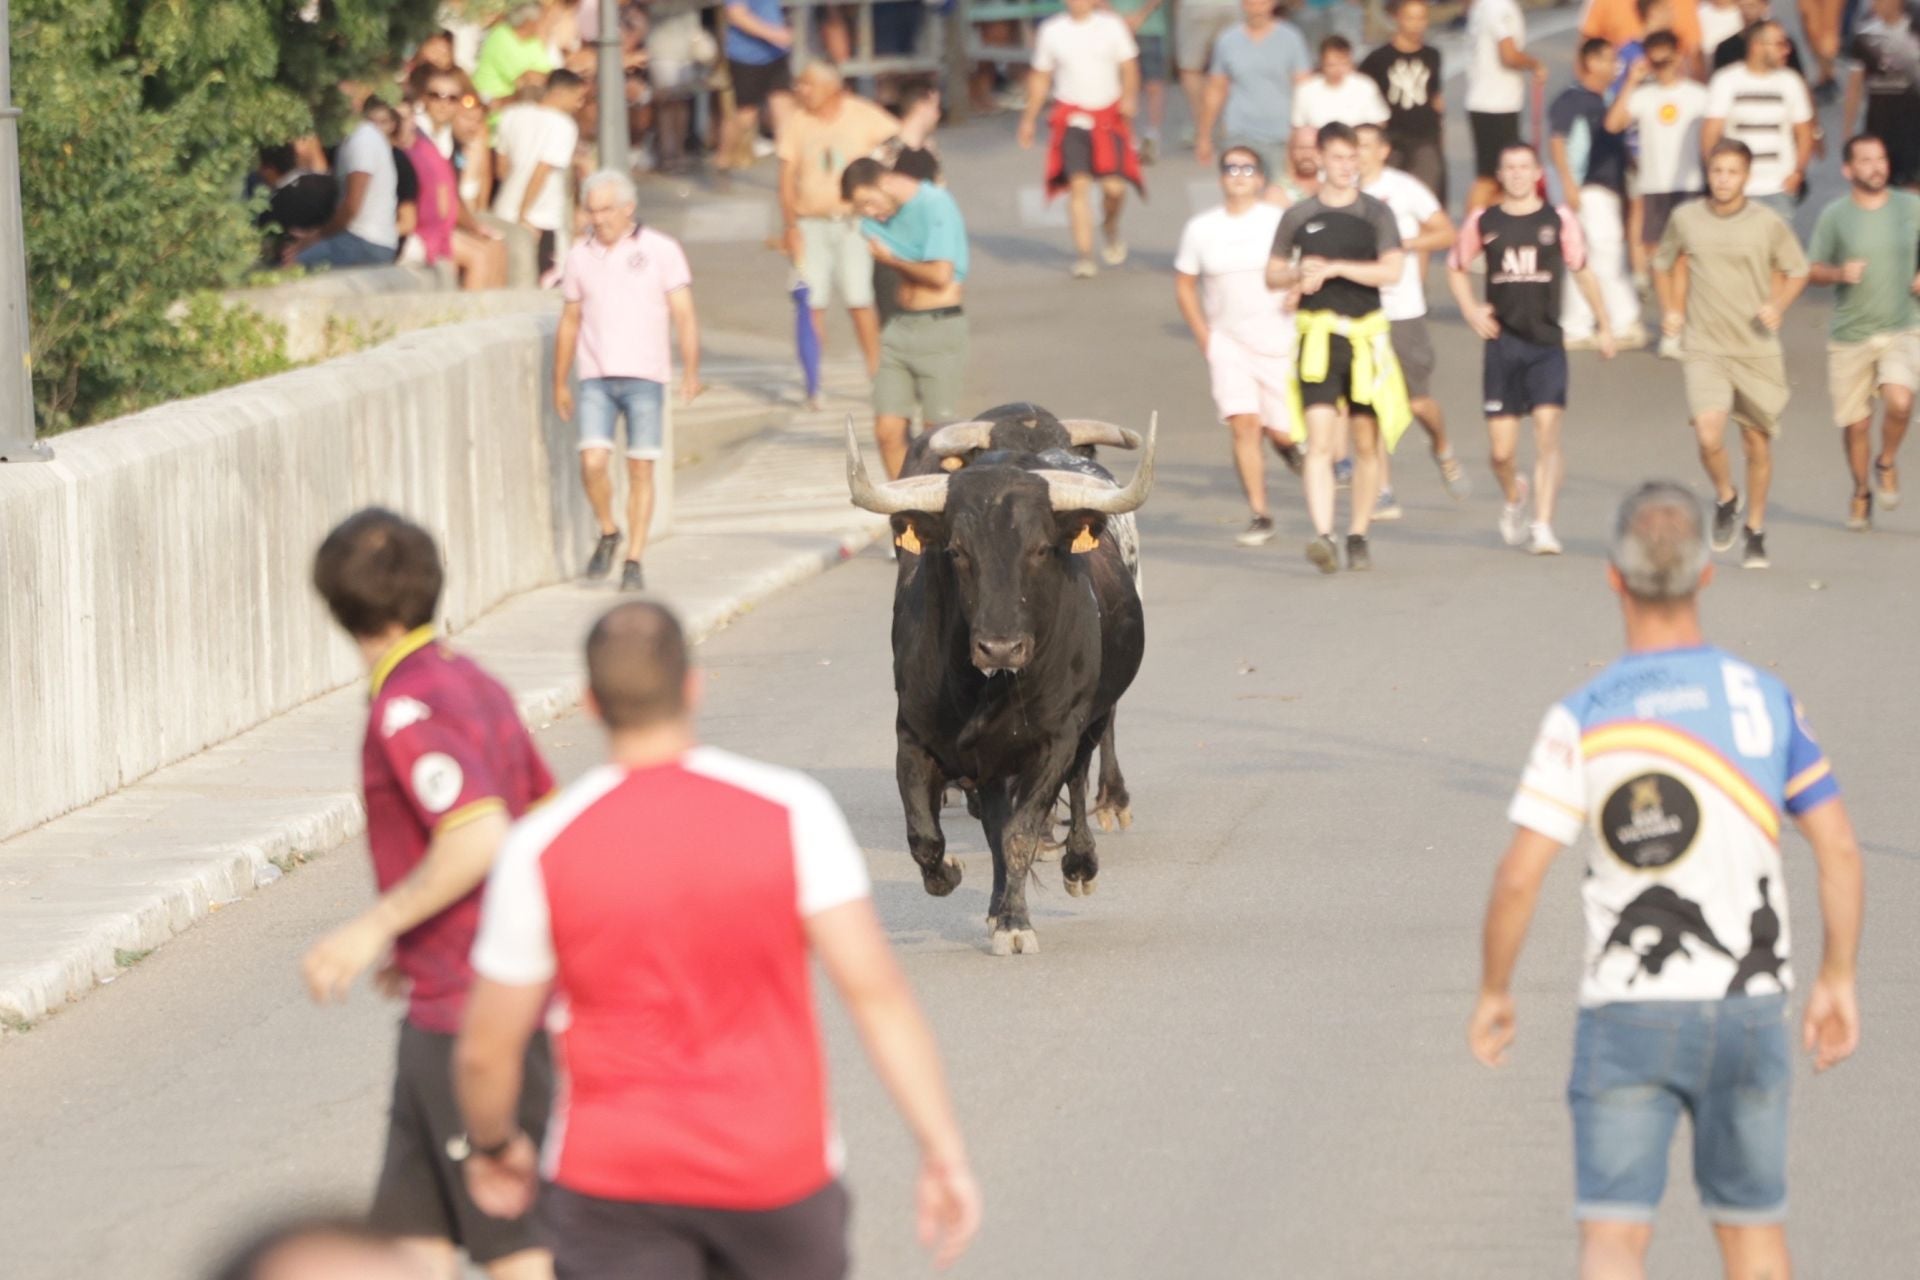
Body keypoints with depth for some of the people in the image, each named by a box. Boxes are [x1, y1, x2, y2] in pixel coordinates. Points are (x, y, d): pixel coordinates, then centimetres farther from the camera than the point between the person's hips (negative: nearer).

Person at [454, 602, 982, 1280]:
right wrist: (945, 1153, -13)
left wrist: (492, 1146, 18)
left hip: (615, 1177, -1)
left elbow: (485, 1051, -2)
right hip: (777, 1171, 1)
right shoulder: (790, 811, -11)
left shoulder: (539, 852, -10)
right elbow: (874, 988, -16)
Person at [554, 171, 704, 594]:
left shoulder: (661, 252, 0)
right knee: (592, 463, -12)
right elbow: (570, 321, 18)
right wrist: (560, 382, 18)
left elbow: (684, 316, -2)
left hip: (645, 376, -2)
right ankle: (608, 533, 13)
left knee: (640, 469, -1)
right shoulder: (580, 257, 9)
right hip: (596, 379, 2)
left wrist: (691, 372, -13)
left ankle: (634, 561, 6)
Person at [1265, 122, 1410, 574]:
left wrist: (1333, 268, -16)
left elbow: (1391, 269, -10)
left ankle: (1358, 537, 18)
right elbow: (1272, 275, 15)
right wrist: (1298, 274, -7)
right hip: (1319, 337, -1)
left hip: (1366, 337, 1)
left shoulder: (1376, 213, 4)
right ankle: (1323, 536, -25)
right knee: (1319, 439, -15)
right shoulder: (1299, 216, 7)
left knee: (1367, 442, 5)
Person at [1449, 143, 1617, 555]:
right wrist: (1471, 311, 4)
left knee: (1547, 432, -17)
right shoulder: (1483, 222, 5)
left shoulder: (1559, 220, 2)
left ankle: (1542, 526, -15)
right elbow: (1455, 268, 19)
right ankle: (1514, 496, 35)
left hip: (1547, 344, -1)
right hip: (1502, 344, 1)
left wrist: (1604, 326, 15)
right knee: (1502, 450, 2)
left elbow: (1582, 273, 12)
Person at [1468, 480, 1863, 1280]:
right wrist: (1838, 980, 12)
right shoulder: (1765, 699, -2)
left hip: (1627, 1011, -3)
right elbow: (1840, 850, 1)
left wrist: (1493, 992, 3)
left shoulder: (1581, 720, -11)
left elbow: (1518, 880, -12)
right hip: (1748, 1004, 3)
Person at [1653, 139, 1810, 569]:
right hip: (1704, 349, 0)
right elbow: (1662, 263, 18)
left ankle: (1755, 532, 27)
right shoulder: (1685, 219, -1)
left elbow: (1797, 271, 9)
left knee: (1757, 442, 8)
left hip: (1758, 351, 0)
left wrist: (1777, 305, -9)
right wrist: (1670, 310, 4)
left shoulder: (1769, 223, -4)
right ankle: (1725, 499, 10)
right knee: (1709, 435, -20)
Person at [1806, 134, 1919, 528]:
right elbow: (1811, 270, 2)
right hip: (1851, 334, 0)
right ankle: (1861, 493, 32)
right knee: (1856, 423, 6)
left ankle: (1886, 464, 7)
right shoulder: (1834, 216, -4)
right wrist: (1839, 273, -19)